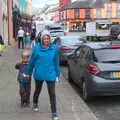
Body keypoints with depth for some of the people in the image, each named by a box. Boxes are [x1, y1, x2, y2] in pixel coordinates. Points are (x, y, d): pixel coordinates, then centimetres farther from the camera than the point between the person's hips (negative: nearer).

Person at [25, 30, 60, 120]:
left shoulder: (54, 48, -6)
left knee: (52, 93, 0)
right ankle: (35, 104, 49)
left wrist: (57, 74, 5)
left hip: (50, 74, 0)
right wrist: (29, 72, 10)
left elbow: (56, 62, 2)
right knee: (38, 90, 21)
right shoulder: (37, 48, -9)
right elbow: (32, 60, 1)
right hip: (39, 74, 1)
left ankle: (54, 112, 12)